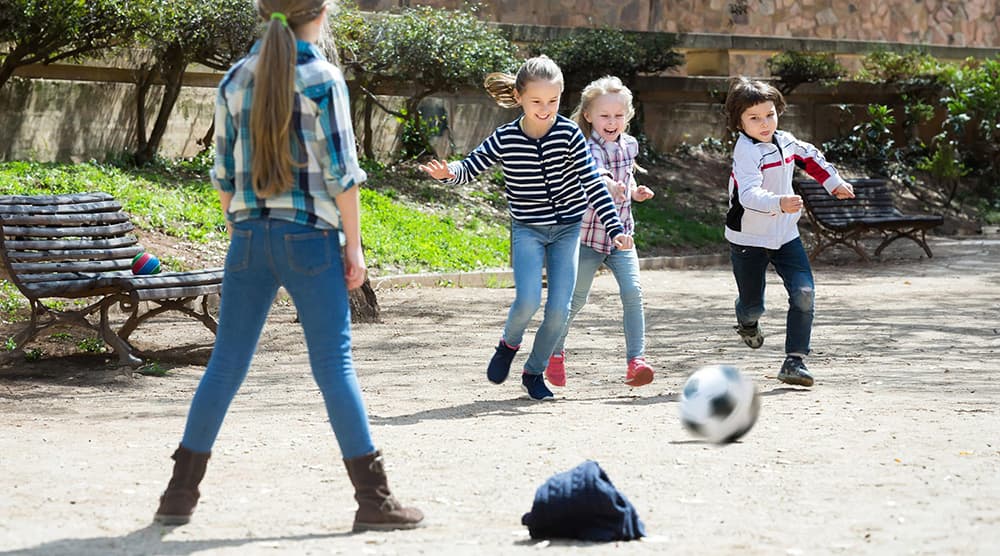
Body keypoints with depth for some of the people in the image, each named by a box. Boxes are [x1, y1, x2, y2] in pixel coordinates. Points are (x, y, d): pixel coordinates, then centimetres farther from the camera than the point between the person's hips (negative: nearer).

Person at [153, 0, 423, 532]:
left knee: (226, 363, 9)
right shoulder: (322, 79, -7)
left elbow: (223, 171, 10)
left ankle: (180, 492, 11)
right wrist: (353, 246, -2)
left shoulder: (235, 80, 7)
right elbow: (340, 171, -8)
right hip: (310, 237, -4)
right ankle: (373, 498, 0)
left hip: (250, 235, 4)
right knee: (334, 364, -2)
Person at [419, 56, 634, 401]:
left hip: (567, 228, 1)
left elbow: (593, 184, -10)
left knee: (559, 308, -5)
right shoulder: (505, 139, -12)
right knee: (528, 300, -20)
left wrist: (615, 229, -15)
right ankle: (509, 343, 14)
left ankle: (534, 372, 17)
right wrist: (448, 173, -26)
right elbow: (469, 169, -2)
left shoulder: (569, 134, -12)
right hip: (528, 230, -1)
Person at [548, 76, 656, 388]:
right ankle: (555, 352, 32)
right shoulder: (588, 148, -18)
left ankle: (636, 359, -15)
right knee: (576, 299, 8)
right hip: (588, 236, -4)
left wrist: (634, 190, 4)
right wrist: (610, 186, -62)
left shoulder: (629, 145, 3)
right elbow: (595, 174, -41)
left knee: (632, 292, -15)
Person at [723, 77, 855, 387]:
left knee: (804, 293, -12)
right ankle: (747, 322, 44)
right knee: (753, 305, 5)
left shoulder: (786, 142, 1)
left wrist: (835, 184, 28)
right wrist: (778, 203, -54)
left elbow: (811, 158, 25)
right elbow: (749, 194, -38)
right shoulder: (746, 152, -22)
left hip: (785, 235, 5)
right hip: (749, 239, -5)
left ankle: (795, 360, -8)